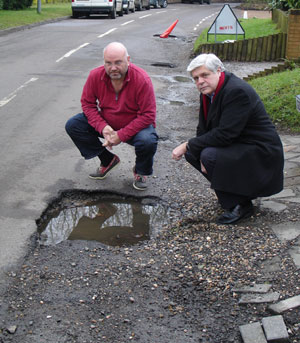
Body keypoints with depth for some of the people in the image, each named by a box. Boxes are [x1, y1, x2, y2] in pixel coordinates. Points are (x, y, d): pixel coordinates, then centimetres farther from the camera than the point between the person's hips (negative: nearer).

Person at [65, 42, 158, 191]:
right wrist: (102, 127, -22)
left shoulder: (142, 79, -25)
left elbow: (148, 116, -24)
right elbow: (87, 103, -5)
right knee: (72, 126, -12)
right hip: (106, 124, 4)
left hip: (134, 127, -4)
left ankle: (141, 172, 2)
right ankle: (107, 160, 7)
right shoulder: (95, 76, -14)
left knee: (148, 141, -37)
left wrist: (121, 135, -29)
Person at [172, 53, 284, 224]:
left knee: (209, 155, -28)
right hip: (236, 145, 10)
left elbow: (224, 135, -29)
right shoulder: (208, 91, 4)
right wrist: (190, 148, -12)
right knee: (192, 152, 3)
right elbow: (204, 128, 9)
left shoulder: (238, 91, -25)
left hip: (260, 152, -10)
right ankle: (235, 187, 13)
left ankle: (240, 205, -9)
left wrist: (187, 145, -22)